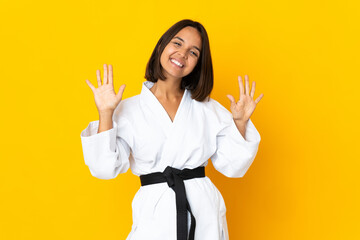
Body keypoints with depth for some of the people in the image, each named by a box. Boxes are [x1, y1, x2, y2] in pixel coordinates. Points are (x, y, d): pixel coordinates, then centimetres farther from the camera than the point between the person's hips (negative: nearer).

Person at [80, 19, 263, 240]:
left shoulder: (209, 109, 7)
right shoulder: (128, 109, 1)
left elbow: (232, 166, 6)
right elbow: (105, 168, -7)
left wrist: (240, 122, -5)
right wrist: (106, 114, -12)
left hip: (205, 213, 2)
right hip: (155, 215, -2)